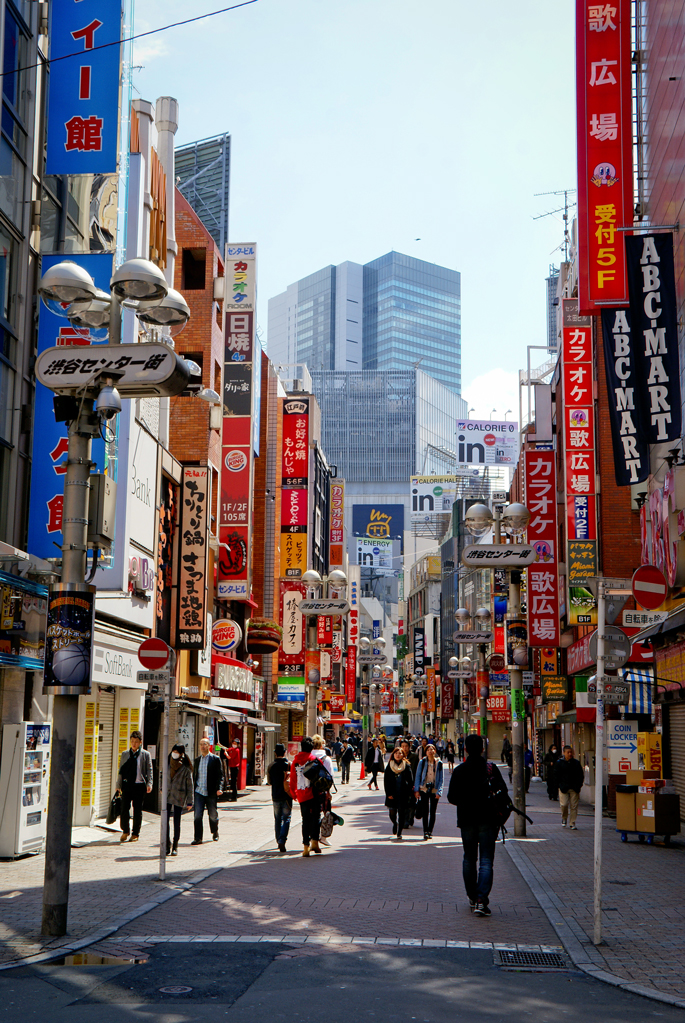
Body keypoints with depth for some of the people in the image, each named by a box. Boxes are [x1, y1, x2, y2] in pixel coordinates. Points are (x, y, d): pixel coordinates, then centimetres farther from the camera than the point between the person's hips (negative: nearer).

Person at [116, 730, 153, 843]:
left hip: (139, 785, -2)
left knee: (137, 810, 3)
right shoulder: (124, 754, 12)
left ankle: (135, 834, 14)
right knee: (124, 808, -4)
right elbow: (120, 770, 13)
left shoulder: (145, 755, 4)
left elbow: (149, 770, 3)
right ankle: (125, 831, 15)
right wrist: (118, 785, 7)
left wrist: (149, 784, -10)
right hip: (126, 784, 2)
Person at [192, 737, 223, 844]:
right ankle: (198, 838, -3)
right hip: (199, 791, 3)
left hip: (211, 792, -3)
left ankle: (215, 833, 33)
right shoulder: (197, 760, 12)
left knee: (213, 815, 8)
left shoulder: (215, 759, -2)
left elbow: (219, 774, -5)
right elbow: (195, 775, 16)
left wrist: (218, 788, -16)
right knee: (197, 815, -6)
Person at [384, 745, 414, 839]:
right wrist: (388, 793, -5)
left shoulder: (407, 766, 4)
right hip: (392, 793, 1)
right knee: (392, 813, 1)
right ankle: (395, 824, 33)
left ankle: (399, 832, 6)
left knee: (401, 813, -3)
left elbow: (410, 780, 3)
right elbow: (386, 781, 4)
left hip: (403, 794, -1)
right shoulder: (389, 766, 6)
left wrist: (410, 793, -5)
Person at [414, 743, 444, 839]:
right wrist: (416, 790, -2)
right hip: (424, 789, -1)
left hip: (434, 790, 1)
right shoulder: (422, 762, 1)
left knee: (432, 812, 4)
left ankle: (430, 831, 13)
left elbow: (441, 779, 3)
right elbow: (418, 776, 5)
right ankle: (425, 831, 0)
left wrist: (439, 792, -6)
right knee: (425, 811, -5)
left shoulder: (439, 763, 2)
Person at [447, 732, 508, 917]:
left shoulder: (459, 770, -4)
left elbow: (452, 797, -3)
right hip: (488, 819, -1)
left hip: (466, 819, 1)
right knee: (486, 860, -2)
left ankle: (472, 896, 25)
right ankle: (482, 900, -15)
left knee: (469, 858, 16)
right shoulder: (491, 768, -6)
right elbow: (503, 792, -4)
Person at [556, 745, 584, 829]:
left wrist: (578, 785, 2)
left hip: (574, 788, 2)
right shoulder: (559, 762, 2)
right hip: (564, 787, -2)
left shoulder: (576, 763, 8)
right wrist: (561, 785, -3)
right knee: (564, 804, -10)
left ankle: (572, 823, 9)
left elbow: (581, 775, 12)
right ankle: (564, 818, 19)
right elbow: (556, 774, 3)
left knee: (574, 806, 0)